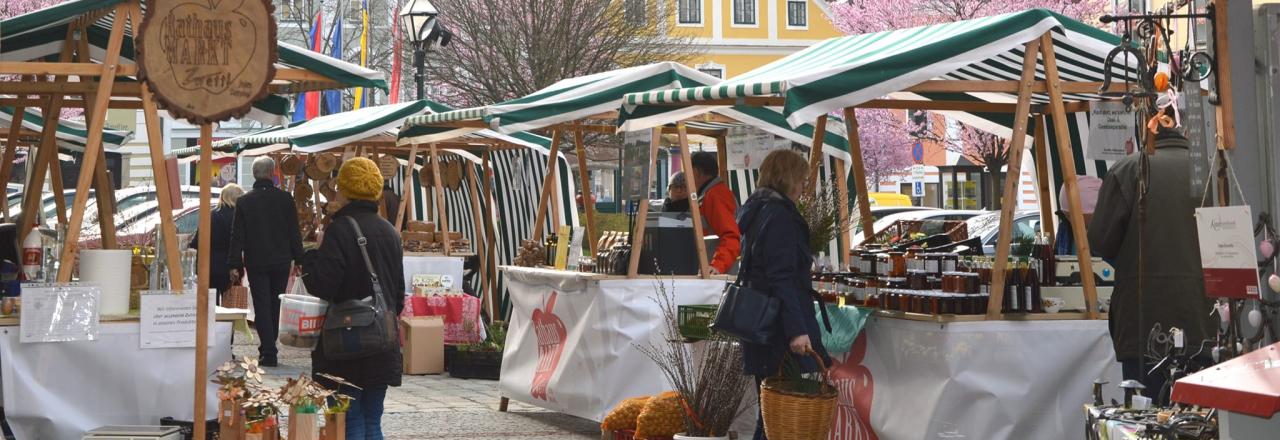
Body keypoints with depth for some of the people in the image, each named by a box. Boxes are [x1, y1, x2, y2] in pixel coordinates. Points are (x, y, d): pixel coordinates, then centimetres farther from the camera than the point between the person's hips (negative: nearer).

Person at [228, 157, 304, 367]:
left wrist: (234, 265, 1)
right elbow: (294, 233, -1)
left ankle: (268, 352, -8)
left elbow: (237, 236, -3)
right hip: (281, 262, 1)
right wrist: (299, 259, 6)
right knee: (275, 306, 14)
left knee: (262, 307, 0)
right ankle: (268, 347, 24)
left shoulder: (244, 201, -4)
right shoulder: (285, 198, -4)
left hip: (256, 263, -1)